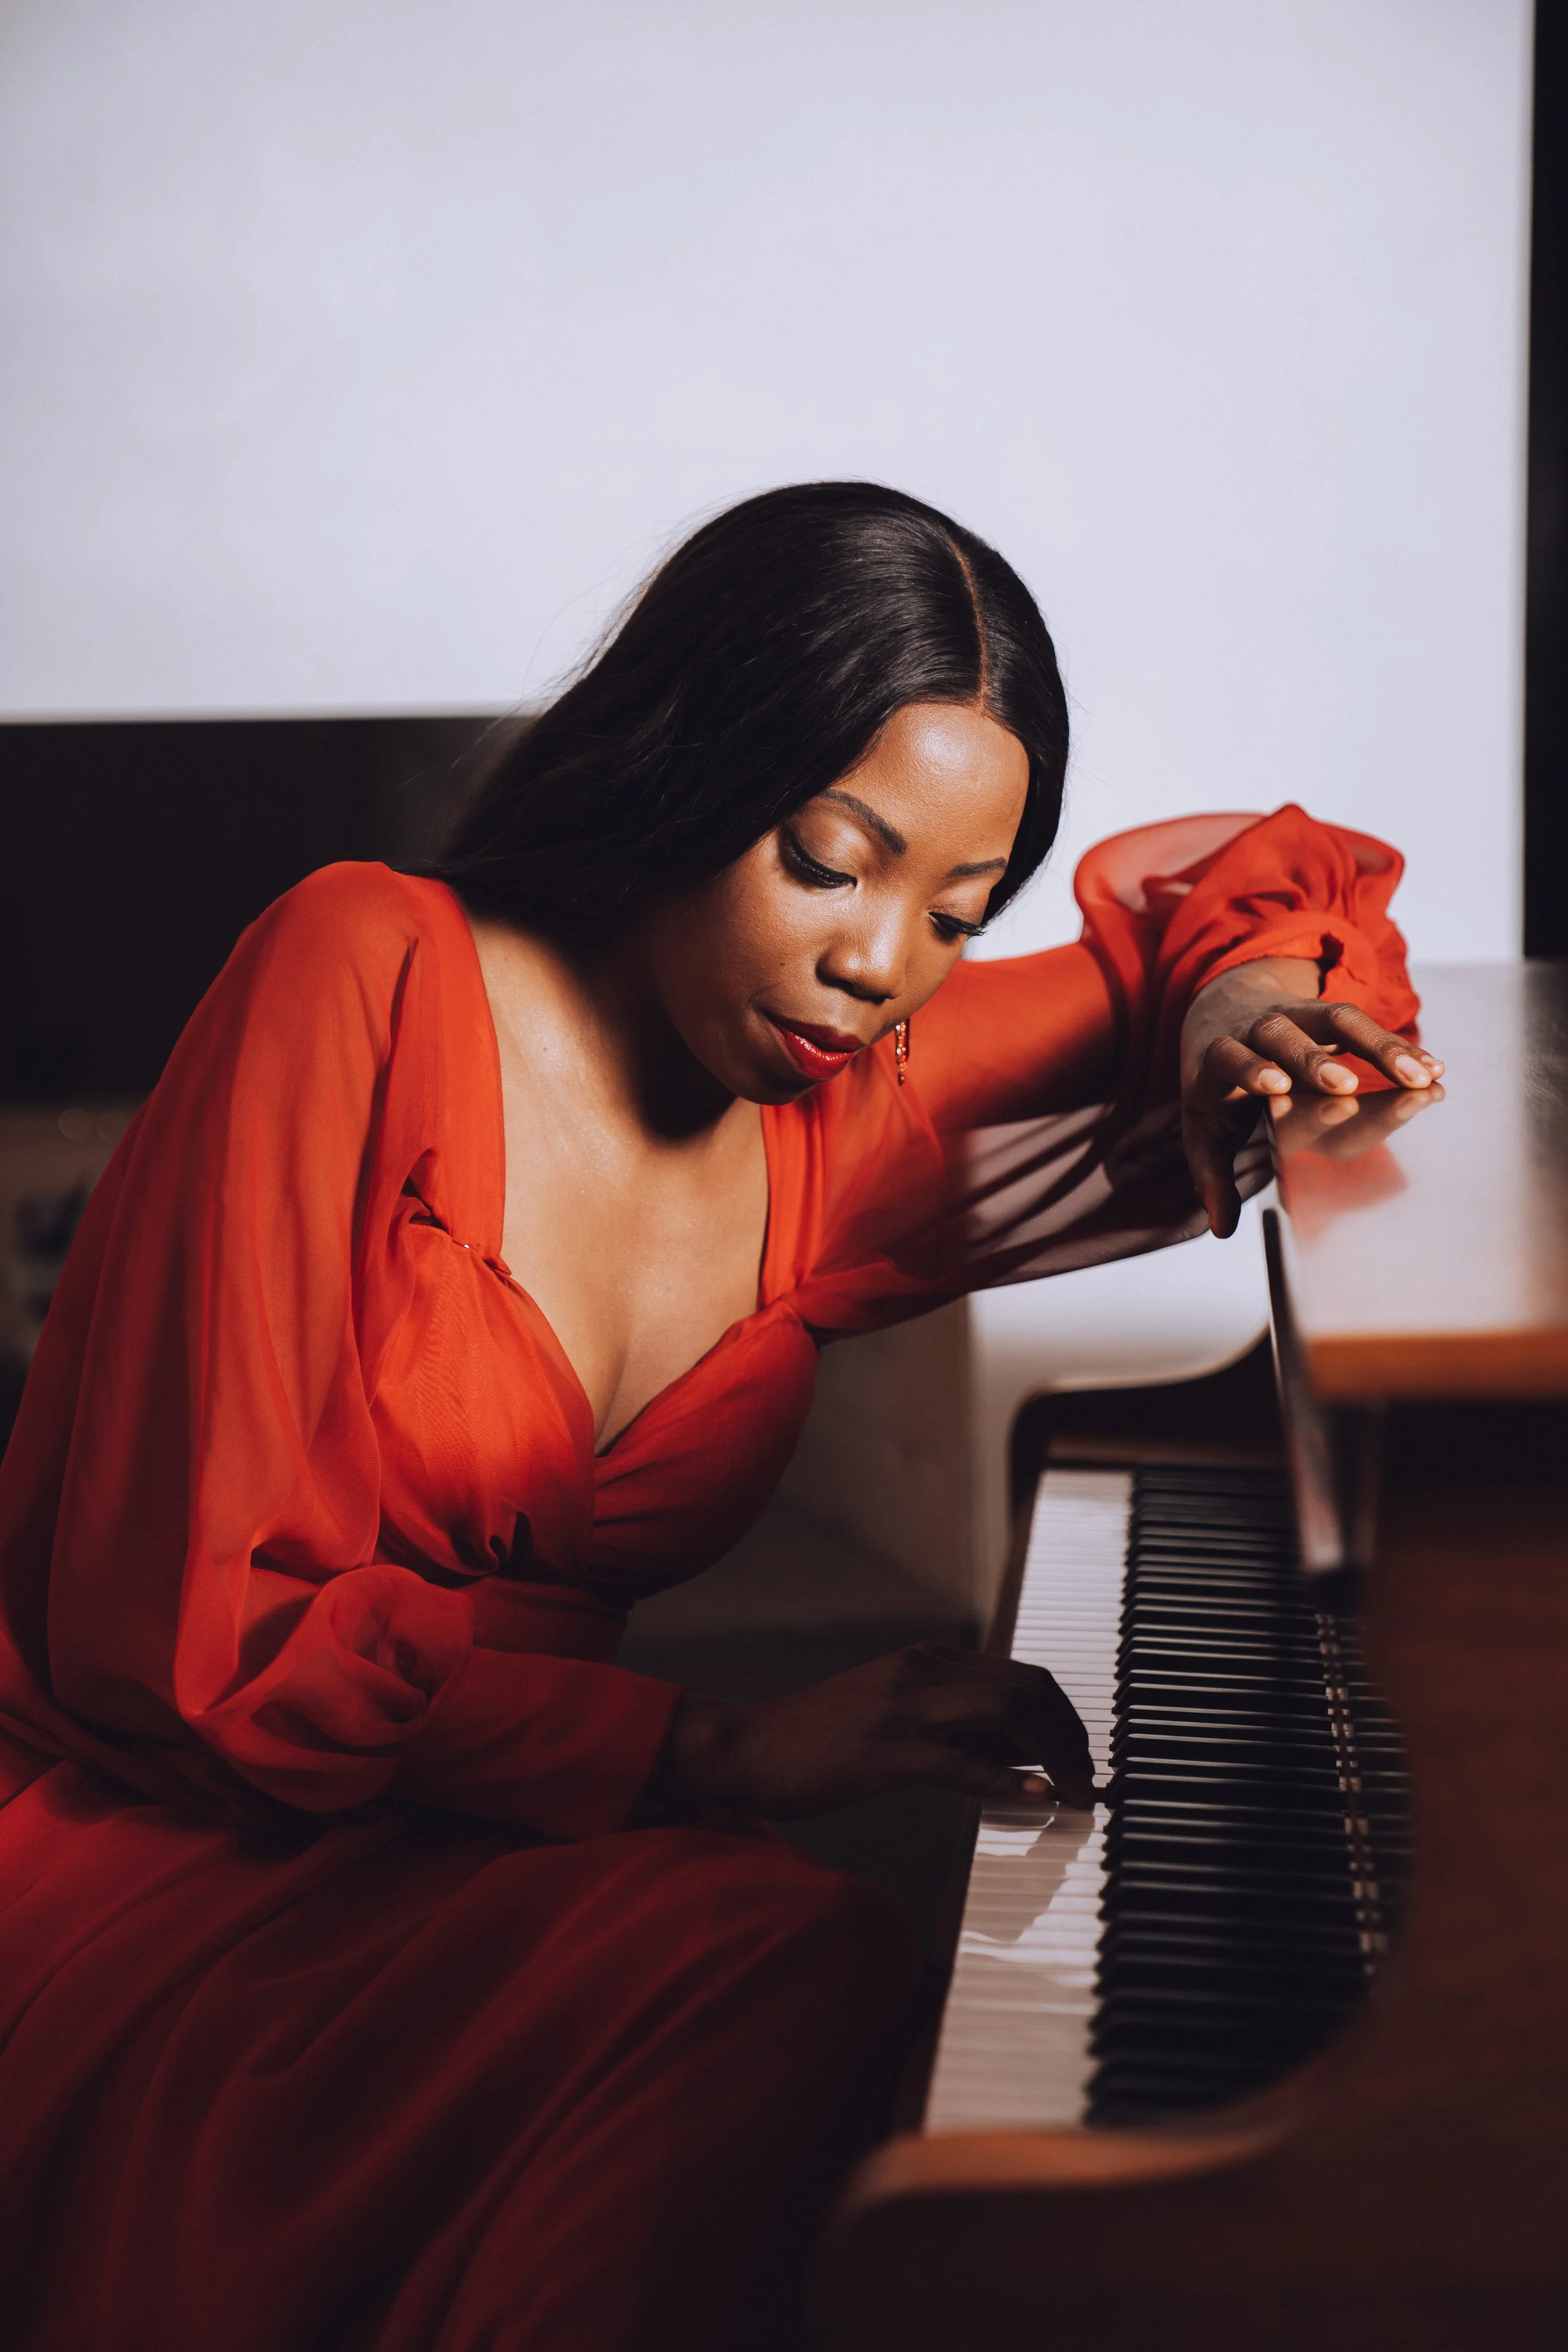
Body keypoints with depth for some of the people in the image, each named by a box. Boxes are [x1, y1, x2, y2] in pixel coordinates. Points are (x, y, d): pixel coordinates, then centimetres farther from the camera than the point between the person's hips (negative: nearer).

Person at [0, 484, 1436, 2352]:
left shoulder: (831, 1121, 6)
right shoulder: (371, 974, -10)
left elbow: (1205, 883, 24)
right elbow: (188, 1620, -14)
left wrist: (1238, 989, -2)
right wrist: (711, 1753, -22)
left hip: (466, 1871, 5)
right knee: (796, 1968, -31)